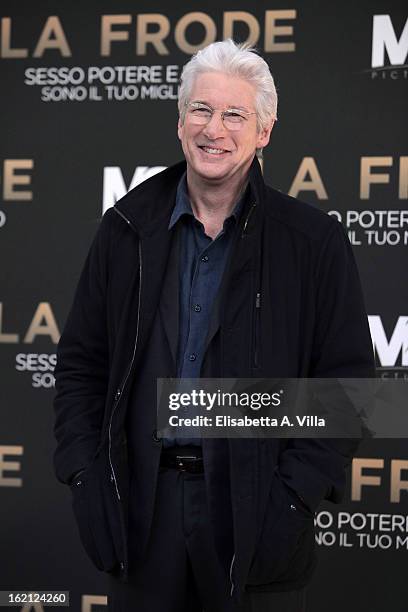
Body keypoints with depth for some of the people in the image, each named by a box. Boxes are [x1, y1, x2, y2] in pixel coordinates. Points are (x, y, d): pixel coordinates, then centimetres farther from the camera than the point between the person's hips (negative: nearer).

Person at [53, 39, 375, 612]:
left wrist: (295, 494, -12)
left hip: (255, 510, -2)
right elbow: (80, 364, 9)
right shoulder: (127, 229, 6)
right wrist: (84, 476, -1)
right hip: (139, 508, 2)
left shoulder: (314, 242, -2)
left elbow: (345, 382, -3)